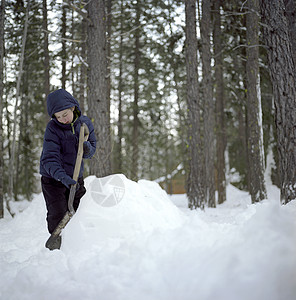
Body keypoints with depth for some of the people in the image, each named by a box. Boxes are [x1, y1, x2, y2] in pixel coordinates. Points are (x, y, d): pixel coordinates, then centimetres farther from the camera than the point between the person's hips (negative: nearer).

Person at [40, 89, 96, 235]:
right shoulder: (52, 128, -16)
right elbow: (49, 159, -24)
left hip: (76, 178, 4)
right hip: (53, 179, -4)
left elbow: (91, 151, 3)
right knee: (58, 217, -8)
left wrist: (87, 148, -23)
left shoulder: (85, 123, -3)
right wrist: (63, 177, -40)